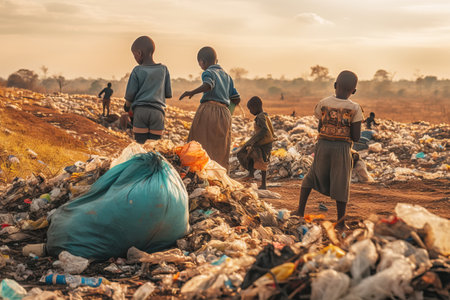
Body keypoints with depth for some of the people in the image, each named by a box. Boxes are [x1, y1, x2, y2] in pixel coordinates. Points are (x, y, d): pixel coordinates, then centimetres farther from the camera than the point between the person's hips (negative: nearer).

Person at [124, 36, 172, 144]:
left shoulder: (137, 71, -2)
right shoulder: (163, 69, 6)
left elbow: (129, 94, 0)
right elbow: (168, 94, 10)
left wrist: (127, 106, 20)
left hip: (140, 110, -2)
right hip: (157, 111, 2)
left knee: (140, 144, 2)